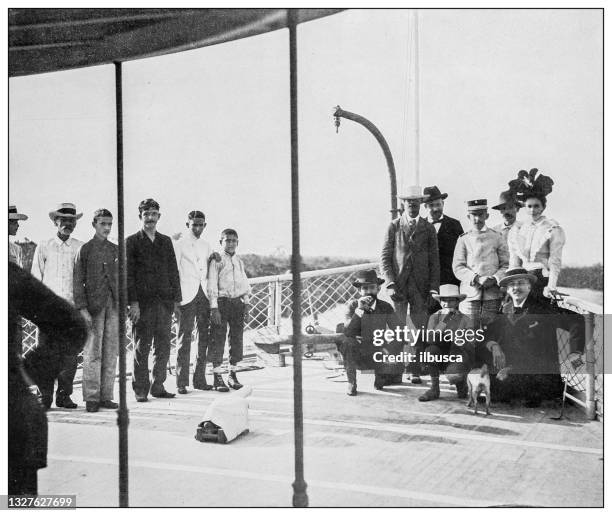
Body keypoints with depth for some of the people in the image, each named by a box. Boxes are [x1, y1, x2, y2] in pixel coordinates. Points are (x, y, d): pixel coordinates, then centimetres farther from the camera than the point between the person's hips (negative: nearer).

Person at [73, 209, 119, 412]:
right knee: (92, 354, -3)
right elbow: (78, 281, -3)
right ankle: (91, 398, 4)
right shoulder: (85, 249, 0)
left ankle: (106, 396, 12)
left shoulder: (115, 250, 14)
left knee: (111, 354, 5)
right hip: (93, 307, -4)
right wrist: (83, 309, -11)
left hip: (114, 306, 4)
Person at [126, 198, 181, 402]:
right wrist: (133, 302, -10)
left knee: (163, 347, 5)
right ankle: (140, 390, 7)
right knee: (142, 347, 0)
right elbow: (128, 274, -2)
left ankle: (158, 386, 14)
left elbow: (173, 271, 16)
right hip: (143, 303, -4)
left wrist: (176, 299, 8)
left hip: (164, 302, 4)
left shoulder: (166, 241, 17)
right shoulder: (132, 241, 4)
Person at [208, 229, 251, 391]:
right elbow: (212, 285, -6)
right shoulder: (216, 260, -2)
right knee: (218, 339, -3)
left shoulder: (239, 261, 14)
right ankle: (217, 377, 4)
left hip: (238, 303, 5)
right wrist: (214, 308, -13)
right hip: (222, 302, -5)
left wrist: (246, 306, 12)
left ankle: (233, 375, 17)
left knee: (237, 338, 6)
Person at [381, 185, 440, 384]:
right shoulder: (394, 226, 6)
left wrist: (433, 289, 0)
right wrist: (390, 284, -9)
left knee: (420, 329, -2)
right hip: (398, 284, -1)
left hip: (421, 286, 1)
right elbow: (385, 258, 3)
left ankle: (415, 371, 7)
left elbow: (434, 262, 9)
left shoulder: (428, 228, 9)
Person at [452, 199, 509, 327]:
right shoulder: (463, 239, 10)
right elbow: (457, 268, 2)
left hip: (493, 296, 0)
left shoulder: (497, 238, 11)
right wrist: (476, 279, -14)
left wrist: (494, 279, -12)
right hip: (470, 295, 0)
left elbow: (506, 265, 7)